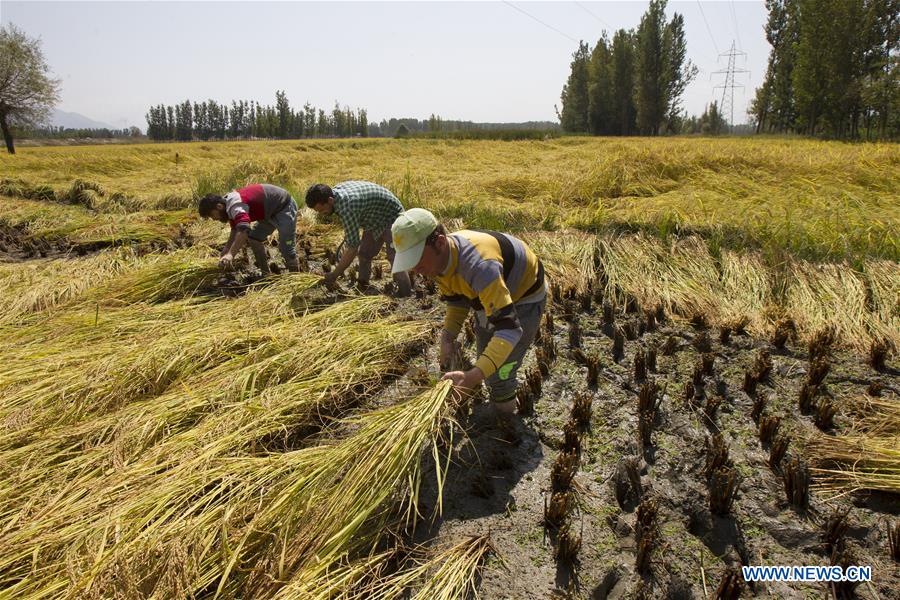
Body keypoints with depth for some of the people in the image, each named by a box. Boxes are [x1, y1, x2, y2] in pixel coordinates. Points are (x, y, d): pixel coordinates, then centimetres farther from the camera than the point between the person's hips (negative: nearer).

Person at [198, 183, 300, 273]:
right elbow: (236, 230, 11)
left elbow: (244, 229, -49)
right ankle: (265, 273, 15)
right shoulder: (229, 204, 0)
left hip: (285, 206, -10)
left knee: (286, 247, -12)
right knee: (253, 238, 7)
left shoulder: (236, 206, -32)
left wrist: (230, 254, -56)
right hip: (271, 212, 10)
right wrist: (226, 249, -2)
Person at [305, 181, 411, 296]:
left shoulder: (346, 207, -39)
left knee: (394, 257, -16)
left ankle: (405, 296, -12)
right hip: (375, 219, 10)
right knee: (364, 254, 9)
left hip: (391, 216, -10)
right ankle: (362, 288, 18)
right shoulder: (335, 190, -11)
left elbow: (353, 247, -37)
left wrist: (334, 275, -31)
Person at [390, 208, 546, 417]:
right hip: (491, 295, 8)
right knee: (486, 358, 21)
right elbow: (457, 299, 1)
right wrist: (448, 337, -15)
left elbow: (509, 328, -48)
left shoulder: (479, 265, -45)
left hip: (524, 298, -8)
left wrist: (474, 376, -56)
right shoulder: (439, 258, -18)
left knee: (500, 372, -6)